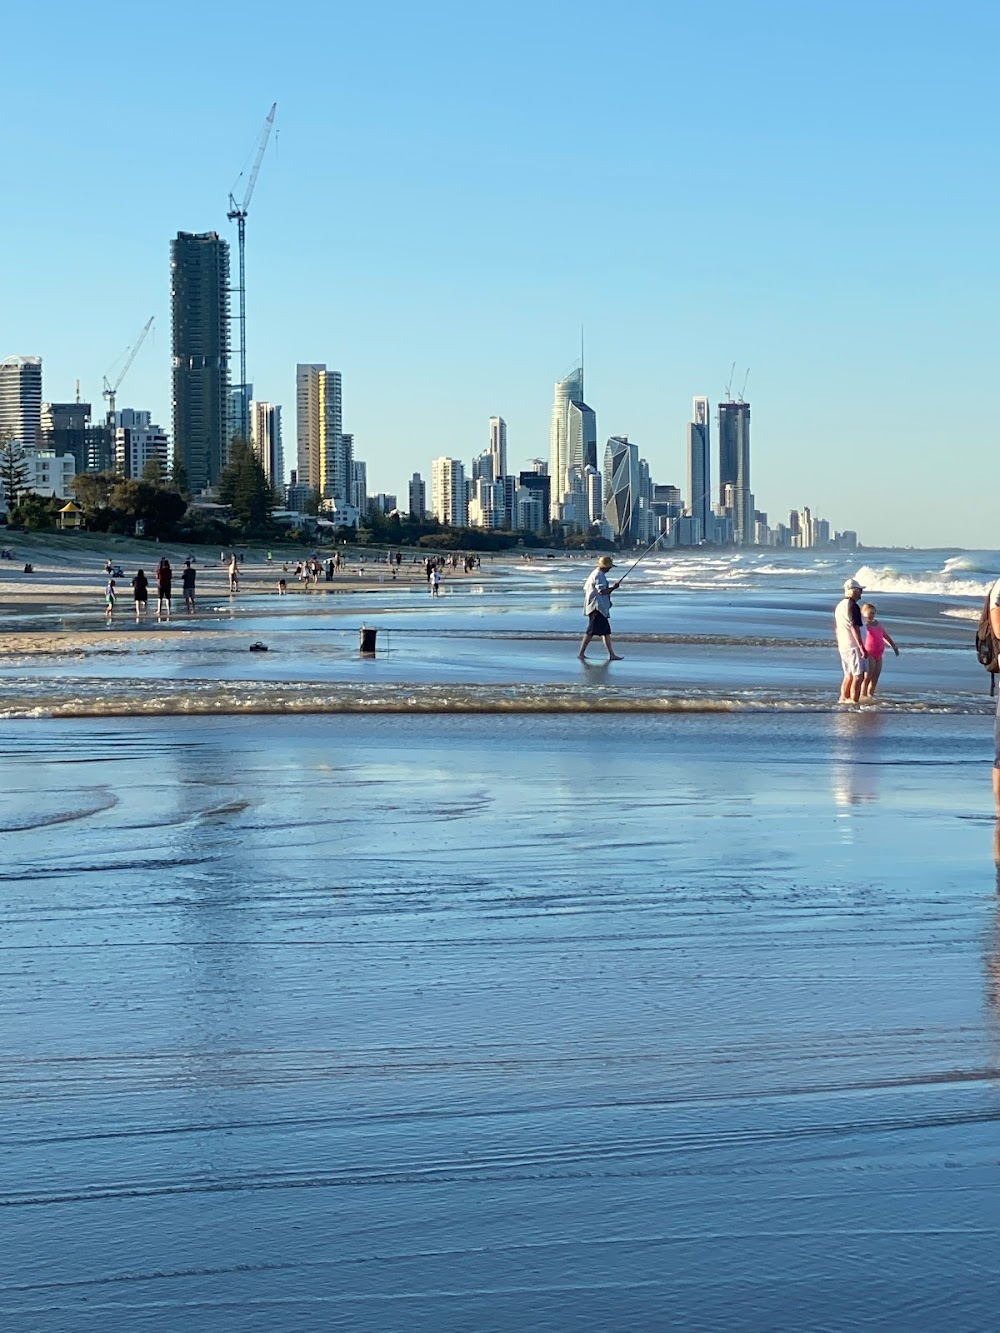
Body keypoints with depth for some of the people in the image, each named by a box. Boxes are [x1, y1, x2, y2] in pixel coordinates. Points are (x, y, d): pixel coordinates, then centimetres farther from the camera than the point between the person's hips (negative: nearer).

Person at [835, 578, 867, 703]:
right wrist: (862, 647, -17)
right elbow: (854, 628, -18)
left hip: (842, 646, 8)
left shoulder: (839, 606, 12)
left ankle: (843, 698, 17)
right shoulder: (853, 606, -14)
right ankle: (854, 700, -8)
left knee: (849, 675, 17)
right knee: (858, 675, -5)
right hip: (853, 646, -8)